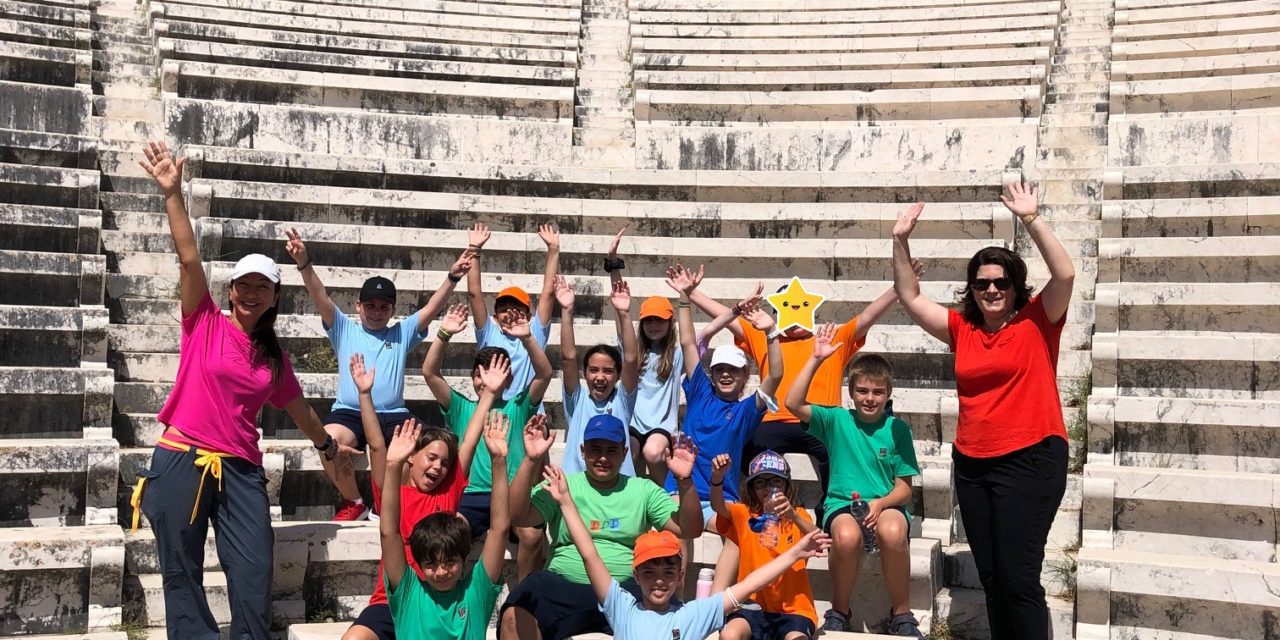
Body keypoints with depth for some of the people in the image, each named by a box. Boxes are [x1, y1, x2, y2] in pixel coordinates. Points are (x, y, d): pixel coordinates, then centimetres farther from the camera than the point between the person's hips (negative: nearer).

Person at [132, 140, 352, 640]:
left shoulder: (275, 358, 11)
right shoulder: (205, 323, 1)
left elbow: (297, 408, 27)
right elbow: (189, 258, -11)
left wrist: (328, 446, 40)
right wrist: (172, 194, -22)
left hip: (240, 469, 3)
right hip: (181, 462, -3)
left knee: (254, 575, -3)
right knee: (182, 575, 2)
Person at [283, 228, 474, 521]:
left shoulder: (402, 333, 20)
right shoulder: (344, 330, 16)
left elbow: (432, 308, 8)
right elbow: (320, 297, 2)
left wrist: (452, 277, -9)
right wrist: (305, 263, -15)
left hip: (392, 414, 1)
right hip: (349, 412, -1)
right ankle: (354, 503, -9)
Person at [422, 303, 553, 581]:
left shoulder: (518, 409, 16)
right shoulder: (461, 409, 17)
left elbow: (544, 374, 1)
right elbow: (430, 373, 6)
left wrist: (527, 338, -13)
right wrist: (444, 334, -6)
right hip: (472, 495, 0)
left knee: (532, 535, -31)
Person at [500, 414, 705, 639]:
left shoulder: (644, 490, 12)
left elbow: (690, 530, 5)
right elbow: (519, 517, -5)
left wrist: (685, 481, -11)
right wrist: (530, 460, -16)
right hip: (563, 589, 0)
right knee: (514, 617, -29)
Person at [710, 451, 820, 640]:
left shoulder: (798, 514, 10)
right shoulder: (744, 514, 11)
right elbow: (717, 505, -10)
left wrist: (794, 516, -28)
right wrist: (717, 476, -31)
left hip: (793, 608, -1)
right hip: (753, 605, 1)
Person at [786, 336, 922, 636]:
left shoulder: (898, 429, 4)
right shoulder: (837, 420, 4)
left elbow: (904, 488, 3)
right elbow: (793, 403, -10)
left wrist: (880, 503, -18)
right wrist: (816, 359, -12)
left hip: (886, 504, 0)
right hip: (842, 503, 0)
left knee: (892, 532, -37)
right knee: (847, 536, -37)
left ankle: (901, 614, -14)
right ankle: (839, 612, -10)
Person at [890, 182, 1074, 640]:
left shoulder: (1037, 322, -3)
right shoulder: (962, 329, 8)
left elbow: (1065, 274, -17)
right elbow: (911, 298, 11)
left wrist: (1030, 220, -22)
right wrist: (901, 241, 0)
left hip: (1029, 461, -6)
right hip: (972, 464, 6)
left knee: (1018, 577, -7)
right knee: (990, 577, 13)